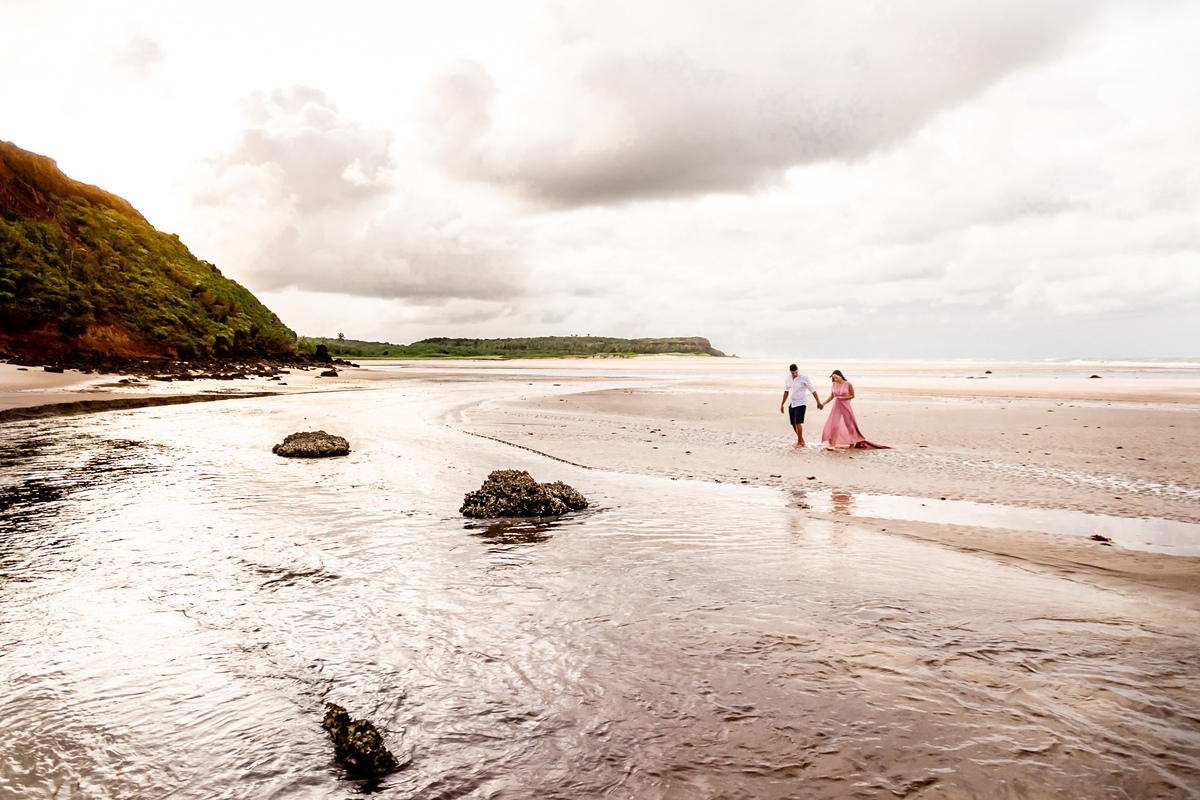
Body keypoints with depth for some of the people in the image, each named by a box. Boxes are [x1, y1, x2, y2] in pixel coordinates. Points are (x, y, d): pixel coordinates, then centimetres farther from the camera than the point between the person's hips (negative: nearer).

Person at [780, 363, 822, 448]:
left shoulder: (804, 377, -14)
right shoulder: (788, 378, 3)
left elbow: (812, 390, -11)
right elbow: (786, 391, 15)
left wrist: (818, 402, -12)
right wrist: (782, 404, 19)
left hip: (801, 403, -6)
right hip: (792, 403, 6)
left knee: (798, 423, -12)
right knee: (793, 423, 7)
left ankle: (799, 442, 3)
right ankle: (802, 440, 23)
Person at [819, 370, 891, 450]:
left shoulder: (848, 384, -8)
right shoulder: (834, 384, 2)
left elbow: (852, 395, -3)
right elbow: (831, 396, 11)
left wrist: (842, 398, -15)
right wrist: (823, 404, 4)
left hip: (846, 406, -2)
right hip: (837, 407, 2)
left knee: (849, 425, 11)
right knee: (834, 426, -8)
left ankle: (852, 442, 31)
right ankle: (832, 445, -7)